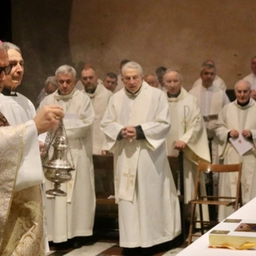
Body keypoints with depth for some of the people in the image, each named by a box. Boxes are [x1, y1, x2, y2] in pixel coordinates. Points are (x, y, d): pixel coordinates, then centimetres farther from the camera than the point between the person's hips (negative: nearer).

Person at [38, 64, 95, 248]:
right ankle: (56, 232, 8)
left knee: (78, 192, 1)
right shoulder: (48, 101, 10)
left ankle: (77, 232, 7)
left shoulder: (83, 99, 2)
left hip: (77, 154, -2)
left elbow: (86, 124, -10)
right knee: (55, 193, 2)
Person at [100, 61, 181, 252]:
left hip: (149, 155, -3)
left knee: (152, 197, 0)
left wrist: (140, 131, -17)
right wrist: (121, 131, -12)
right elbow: (106, 124, 8)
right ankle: (131, 240, 9)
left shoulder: (157, 95, -1)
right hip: (126, 156, 3)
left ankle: (153, 237, 11)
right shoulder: (116, 98, 10)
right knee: (127, 198, 3)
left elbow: (164, 124, -7)